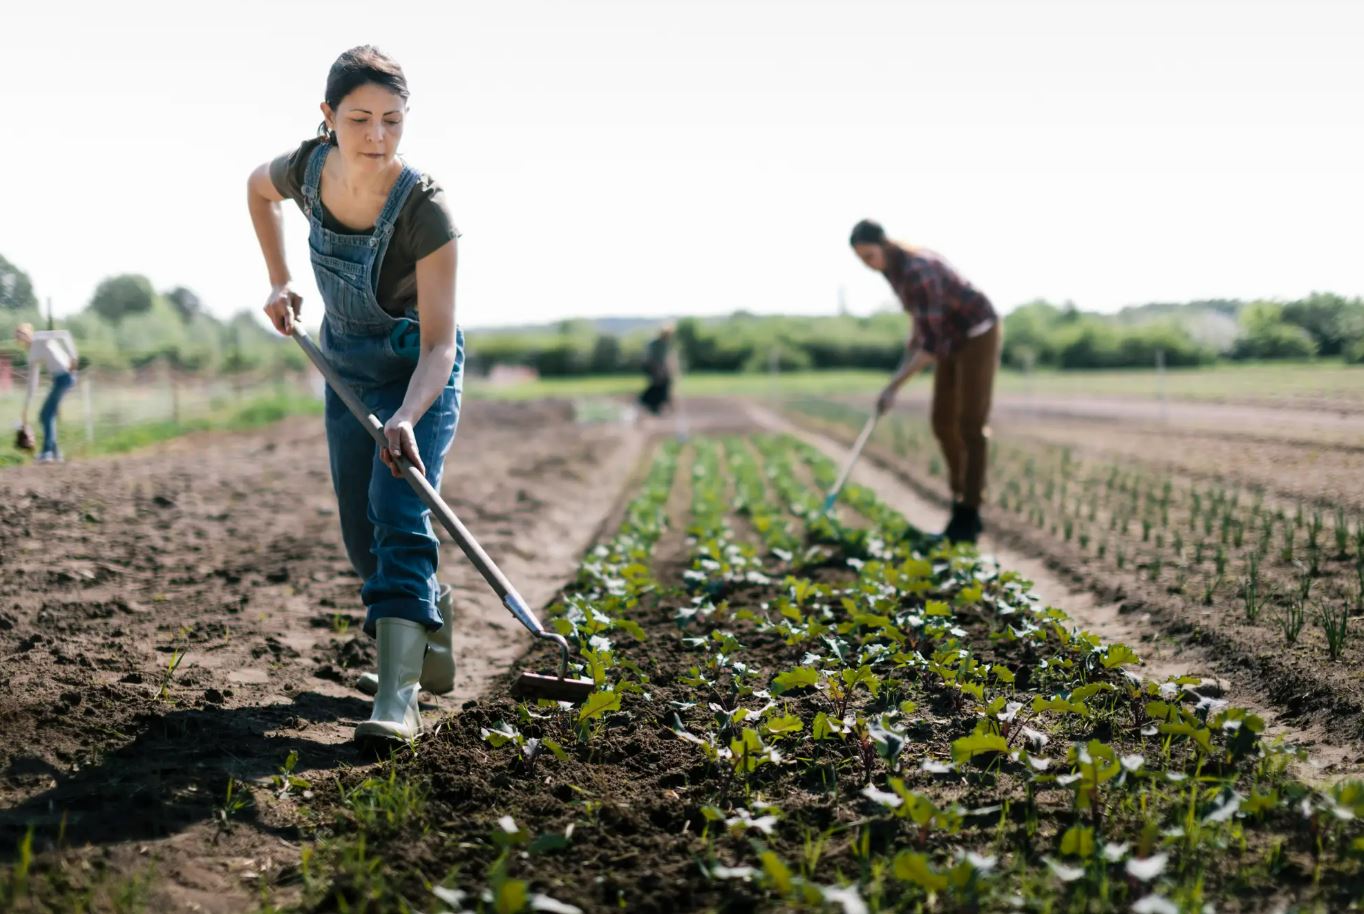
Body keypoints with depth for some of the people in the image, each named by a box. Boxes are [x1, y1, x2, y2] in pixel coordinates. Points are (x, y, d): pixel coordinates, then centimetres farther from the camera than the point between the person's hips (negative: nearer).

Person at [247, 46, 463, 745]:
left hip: (419, 368, -5)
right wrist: (279, 282, 5)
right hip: (347, 363, 5)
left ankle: (398, 696, -23)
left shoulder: (424, 209, -31)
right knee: (359, 531, 8)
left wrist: (407, 419, -46)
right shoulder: (306, 168, -18)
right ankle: (430, 612, 34)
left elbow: (439, 343, -31)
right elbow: (257, 189, 10)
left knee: (398, 517, -20)